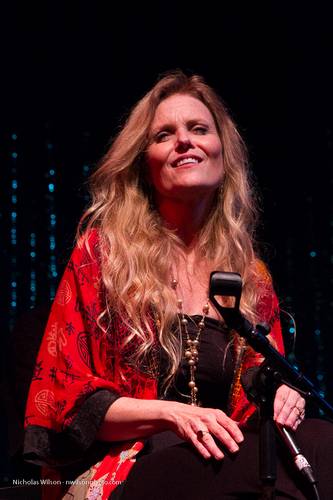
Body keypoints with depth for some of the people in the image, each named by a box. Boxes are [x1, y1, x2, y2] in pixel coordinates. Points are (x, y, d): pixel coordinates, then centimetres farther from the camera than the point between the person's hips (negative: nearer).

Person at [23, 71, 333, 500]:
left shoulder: (251, 275, 17)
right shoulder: (101, 252, 6)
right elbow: (58, 393, 1)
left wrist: (283, 399, -6)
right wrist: (171, 413, -15)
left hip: (220, 459, 5)